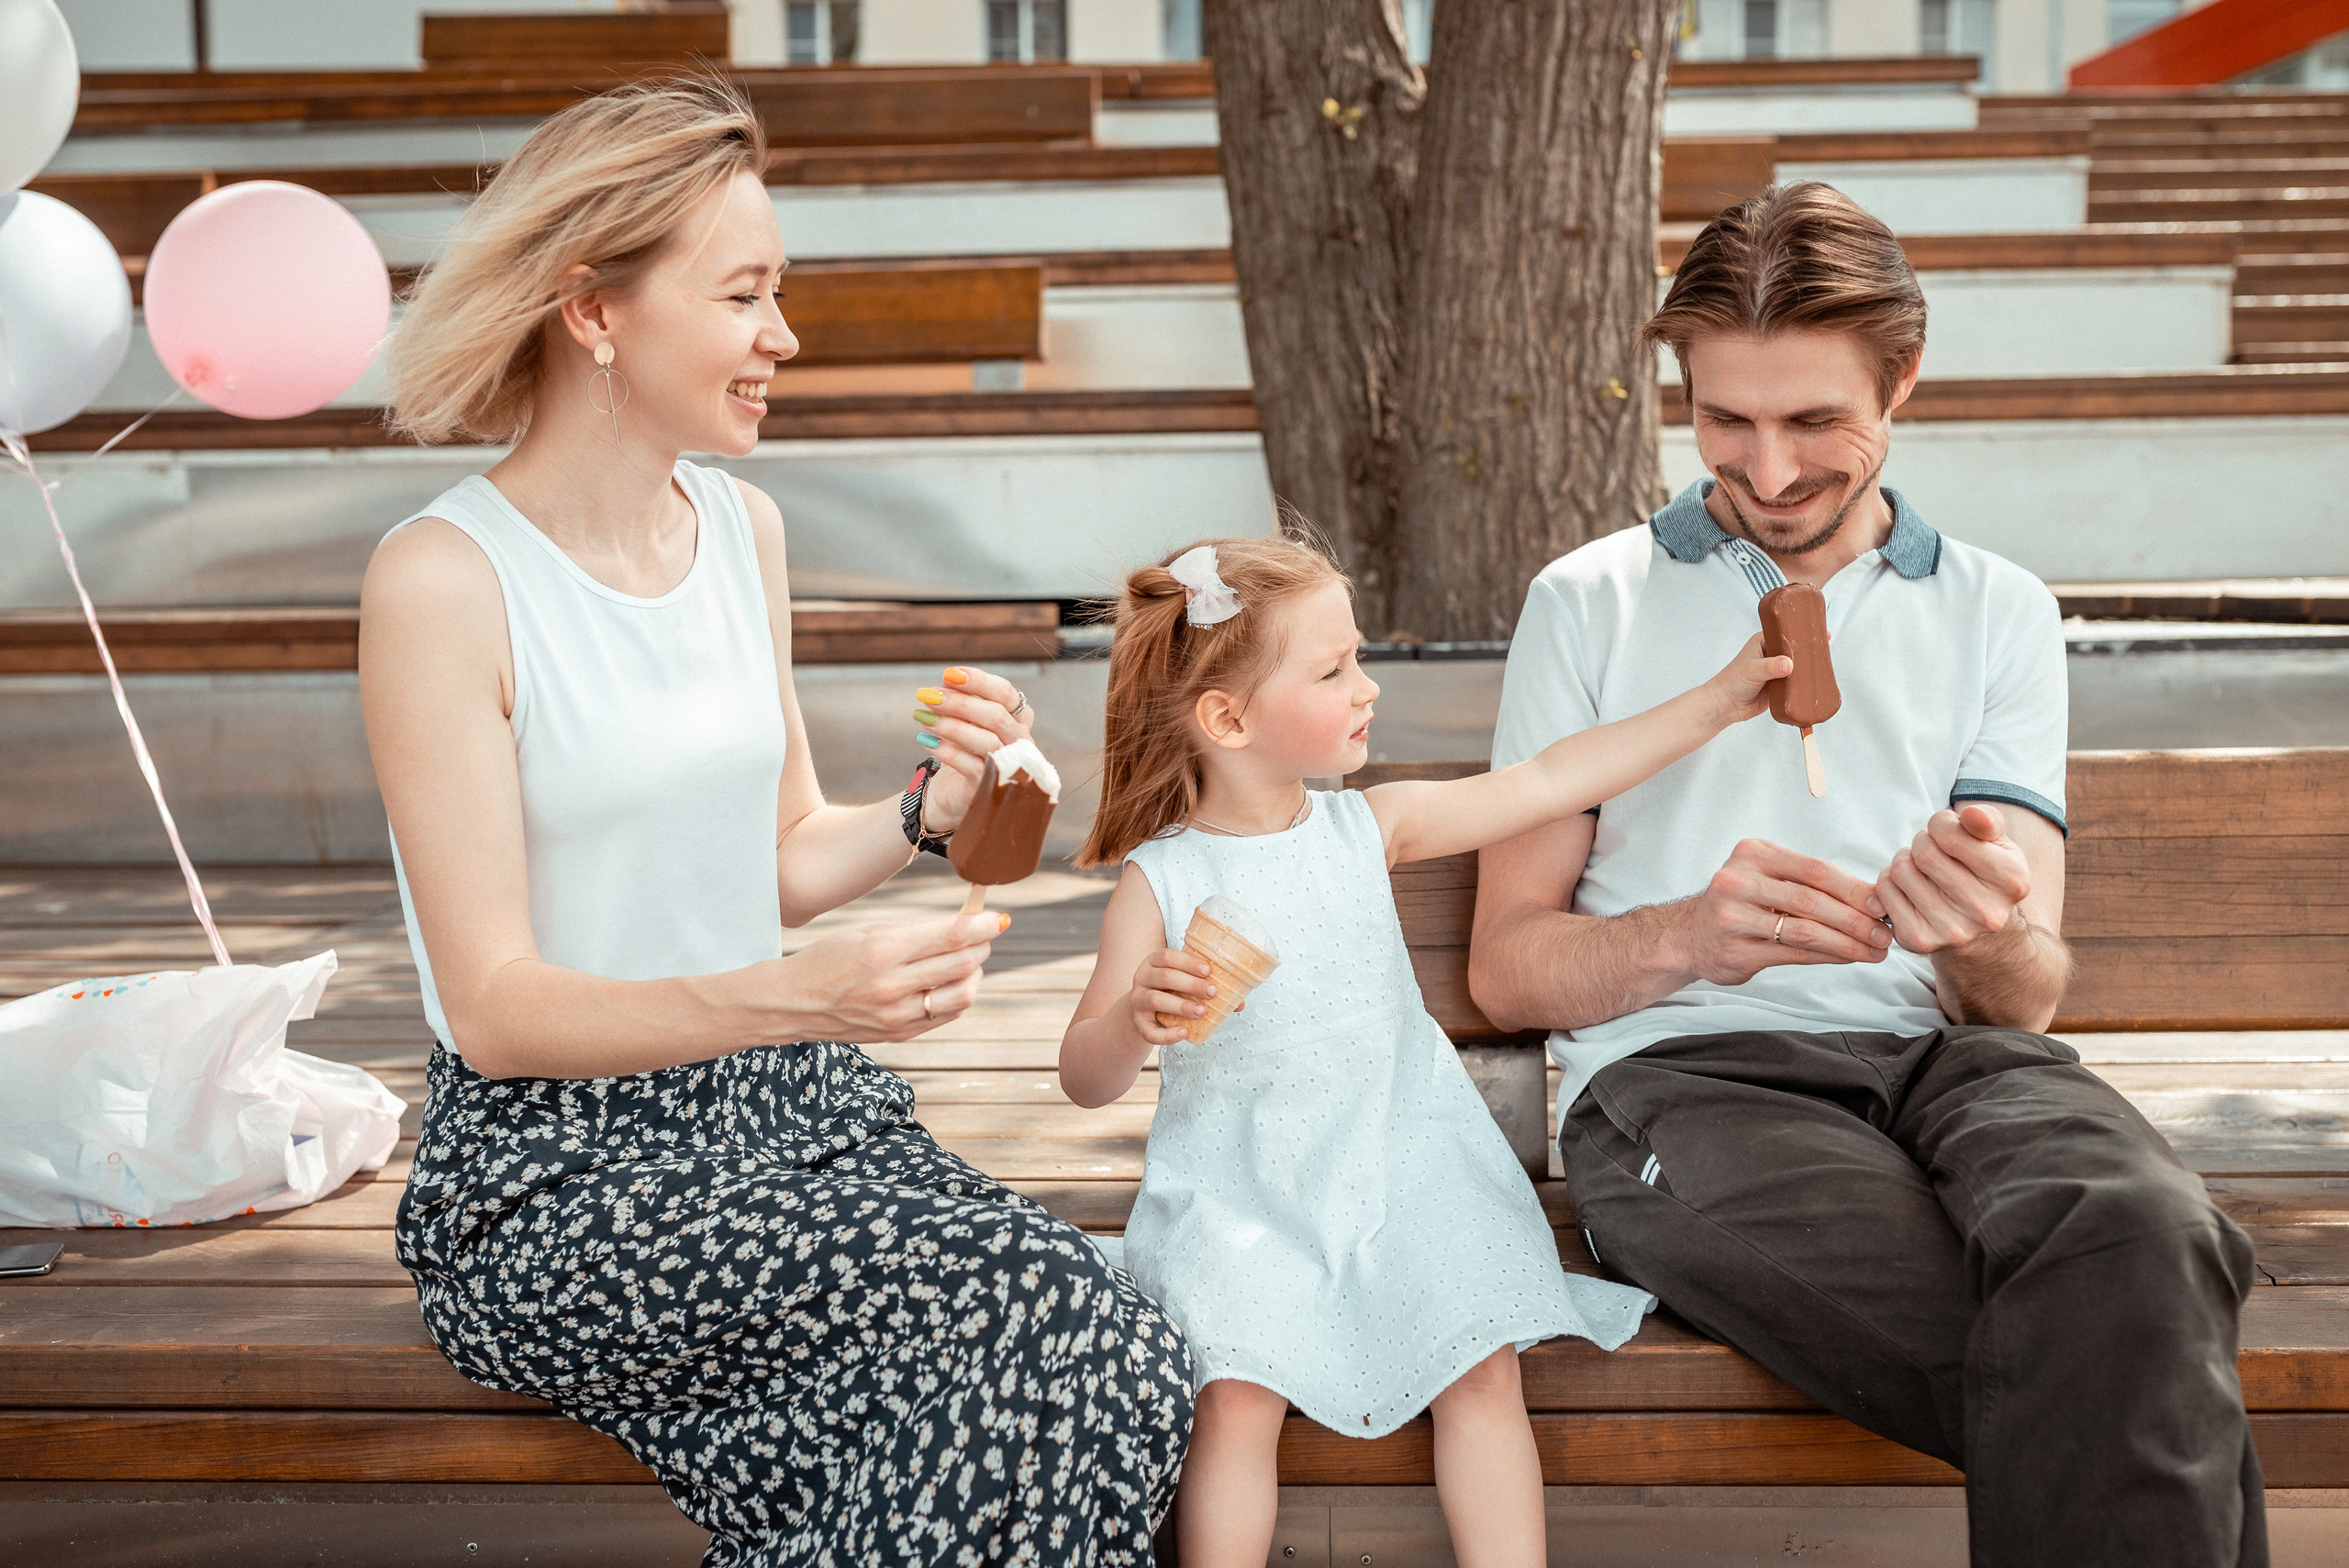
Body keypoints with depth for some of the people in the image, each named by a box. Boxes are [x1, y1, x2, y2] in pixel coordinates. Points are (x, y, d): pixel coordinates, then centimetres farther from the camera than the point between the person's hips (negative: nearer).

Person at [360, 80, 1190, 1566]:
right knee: (1036, 1316, -23)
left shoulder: (742, 525, 8)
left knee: (1124, 1371, -18)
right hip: (559, 1170, -6)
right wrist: (796, 997, -28)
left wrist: (930, 811, -5)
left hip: (789, 1105, 6)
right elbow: (495, 1008, -15)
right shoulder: (441, 580, -13)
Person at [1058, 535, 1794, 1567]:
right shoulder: (1160, 882, -6)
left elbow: (1549, 782, 5)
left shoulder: (1369, 828, 4)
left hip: (1400, 1169, 3)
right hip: (1240, 1198, -3)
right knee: (1238, 1395, -23)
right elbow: (1086, 1079, -6)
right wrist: (1134, 1018, -29)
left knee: (1483, 1367, -16)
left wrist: (1722, 698, 4)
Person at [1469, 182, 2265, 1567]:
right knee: (2099, 1384, -32)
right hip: (1682, 1073, -2)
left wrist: (1990, 944, -16)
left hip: (1949, 1053, 3)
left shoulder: (2000, 612, 18)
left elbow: (2027, 997, 10)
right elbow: (1508, 969, 9)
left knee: (2137, 1237, -36)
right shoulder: (1591, 603, 13)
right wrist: (1687, 934, -14)